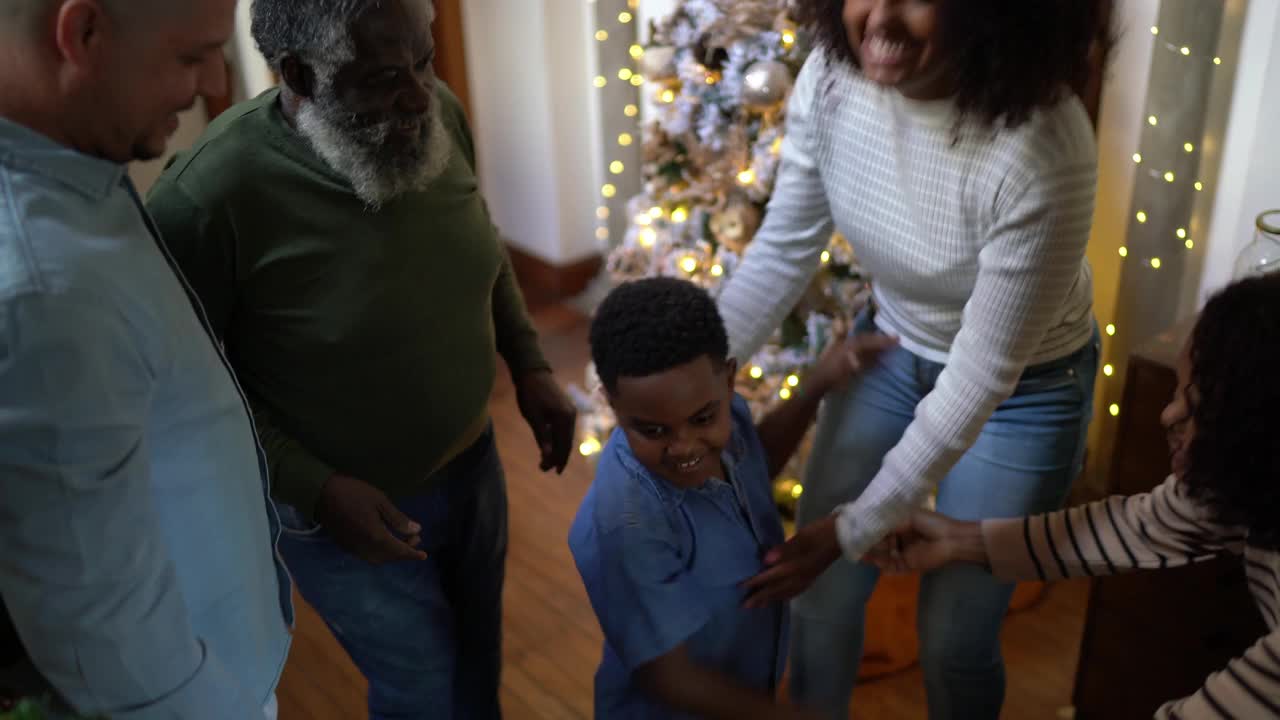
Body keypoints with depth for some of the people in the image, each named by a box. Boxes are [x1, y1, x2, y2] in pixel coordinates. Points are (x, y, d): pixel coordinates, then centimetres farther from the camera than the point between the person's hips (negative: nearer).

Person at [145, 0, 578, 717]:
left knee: (480, 657, 26)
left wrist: (530, 364, 0)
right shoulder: (209, 195, -30)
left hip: (474, 463, 5)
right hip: (348, 508, -5)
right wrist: (313, 489, -21)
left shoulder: (440, 115, -14)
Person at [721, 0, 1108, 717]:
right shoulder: (834, 74, -21)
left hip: (1023, 385, -4)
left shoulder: (1042, 149, -36)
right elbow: (782, 252, -8)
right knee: (821, 591, 13)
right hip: (893, 349, 4)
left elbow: (984, 373, -28)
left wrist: (855, 528, -22)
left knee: (955, 634, 10)